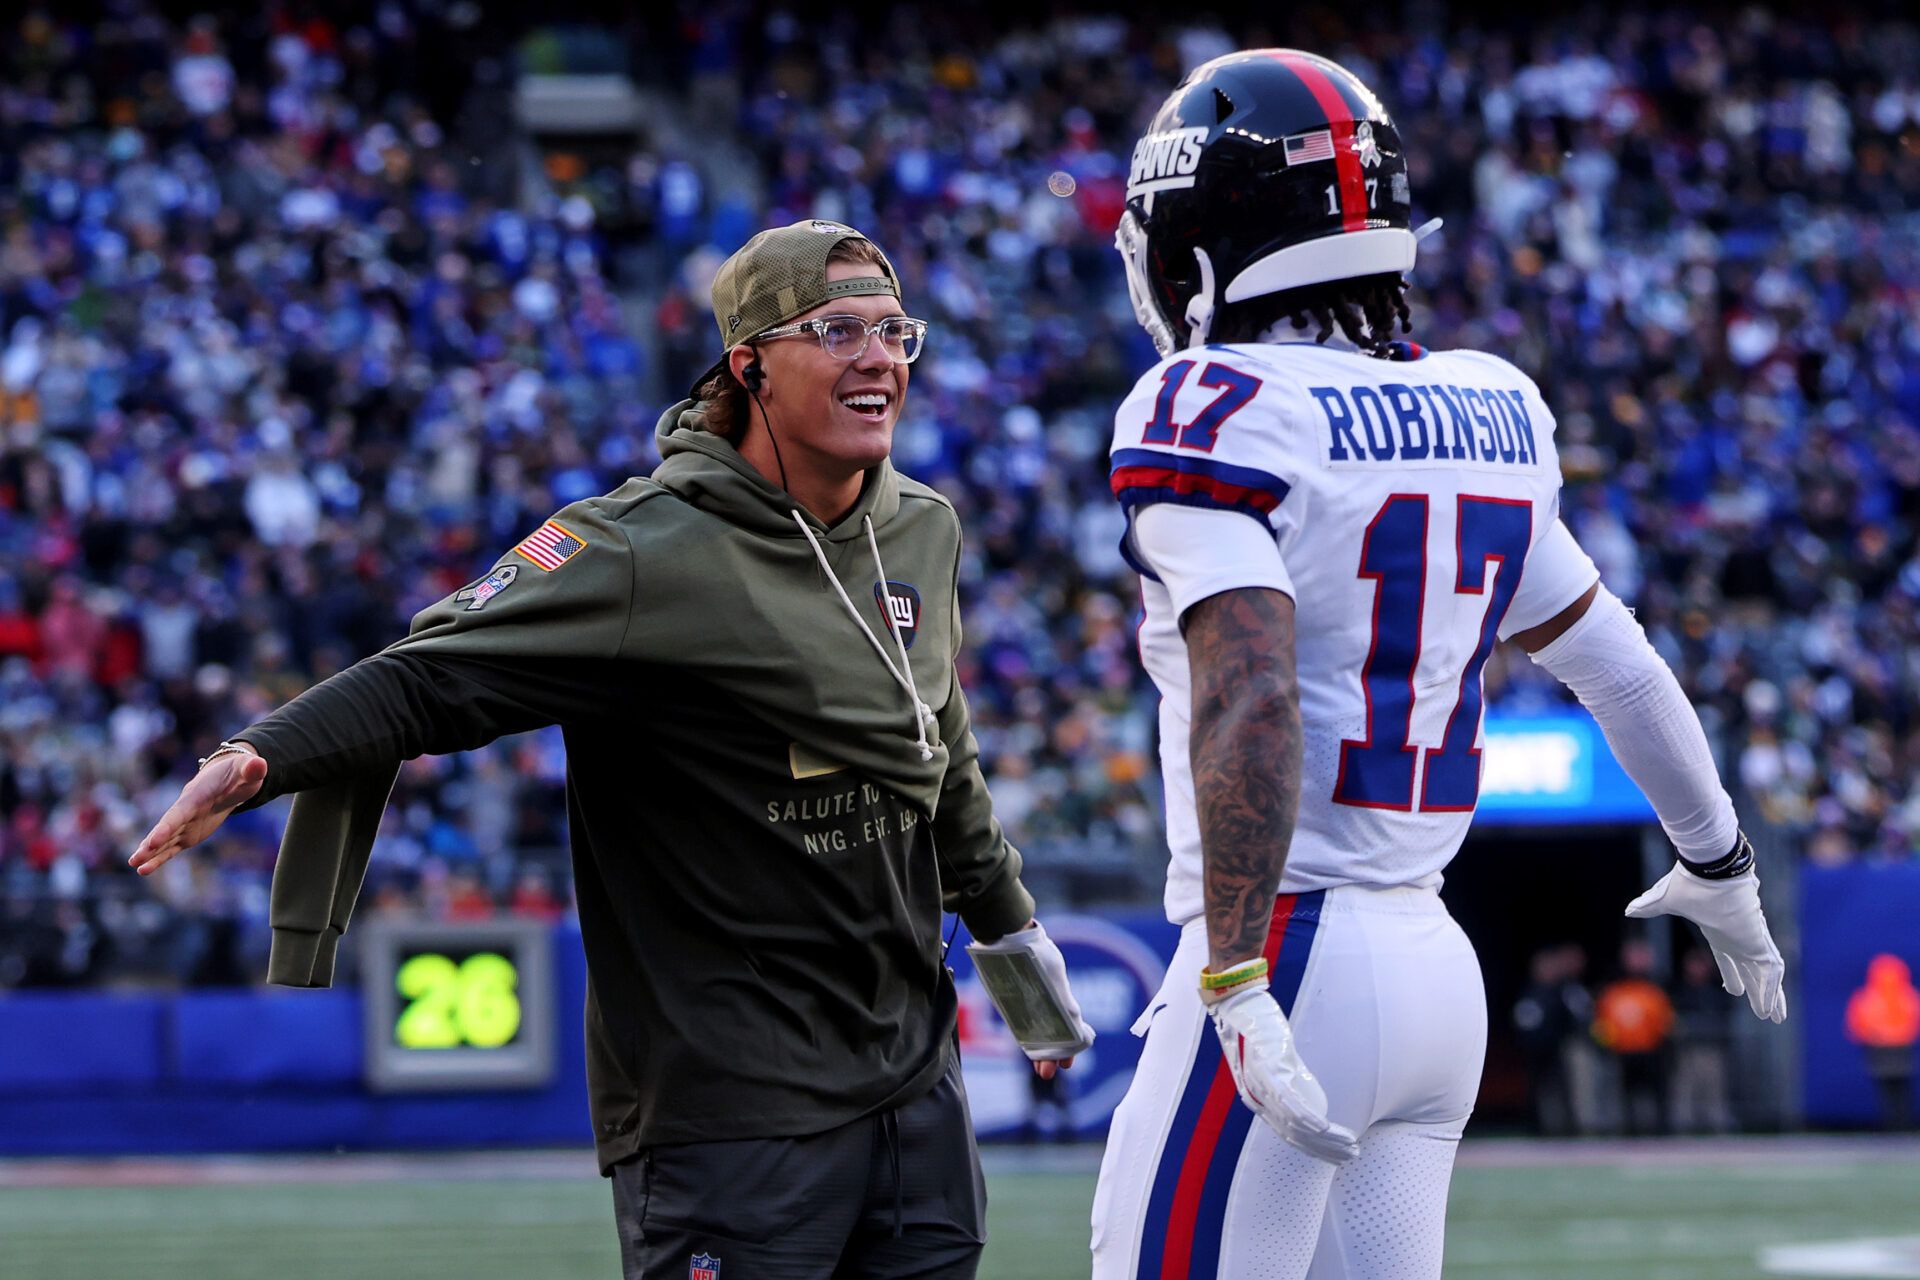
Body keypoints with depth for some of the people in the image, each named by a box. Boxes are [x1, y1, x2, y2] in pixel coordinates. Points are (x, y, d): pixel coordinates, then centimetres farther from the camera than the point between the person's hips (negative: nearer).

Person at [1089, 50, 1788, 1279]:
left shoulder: (1216, 418, -11)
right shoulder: (1486, 415, 11)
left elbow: (1250, 702, -24)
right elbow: (1620, 666, 22)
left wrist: (1238, 986, -25)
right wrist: (1719, 863, 38)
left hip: (1289, 957, -8)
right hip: (1436, 962, 8)